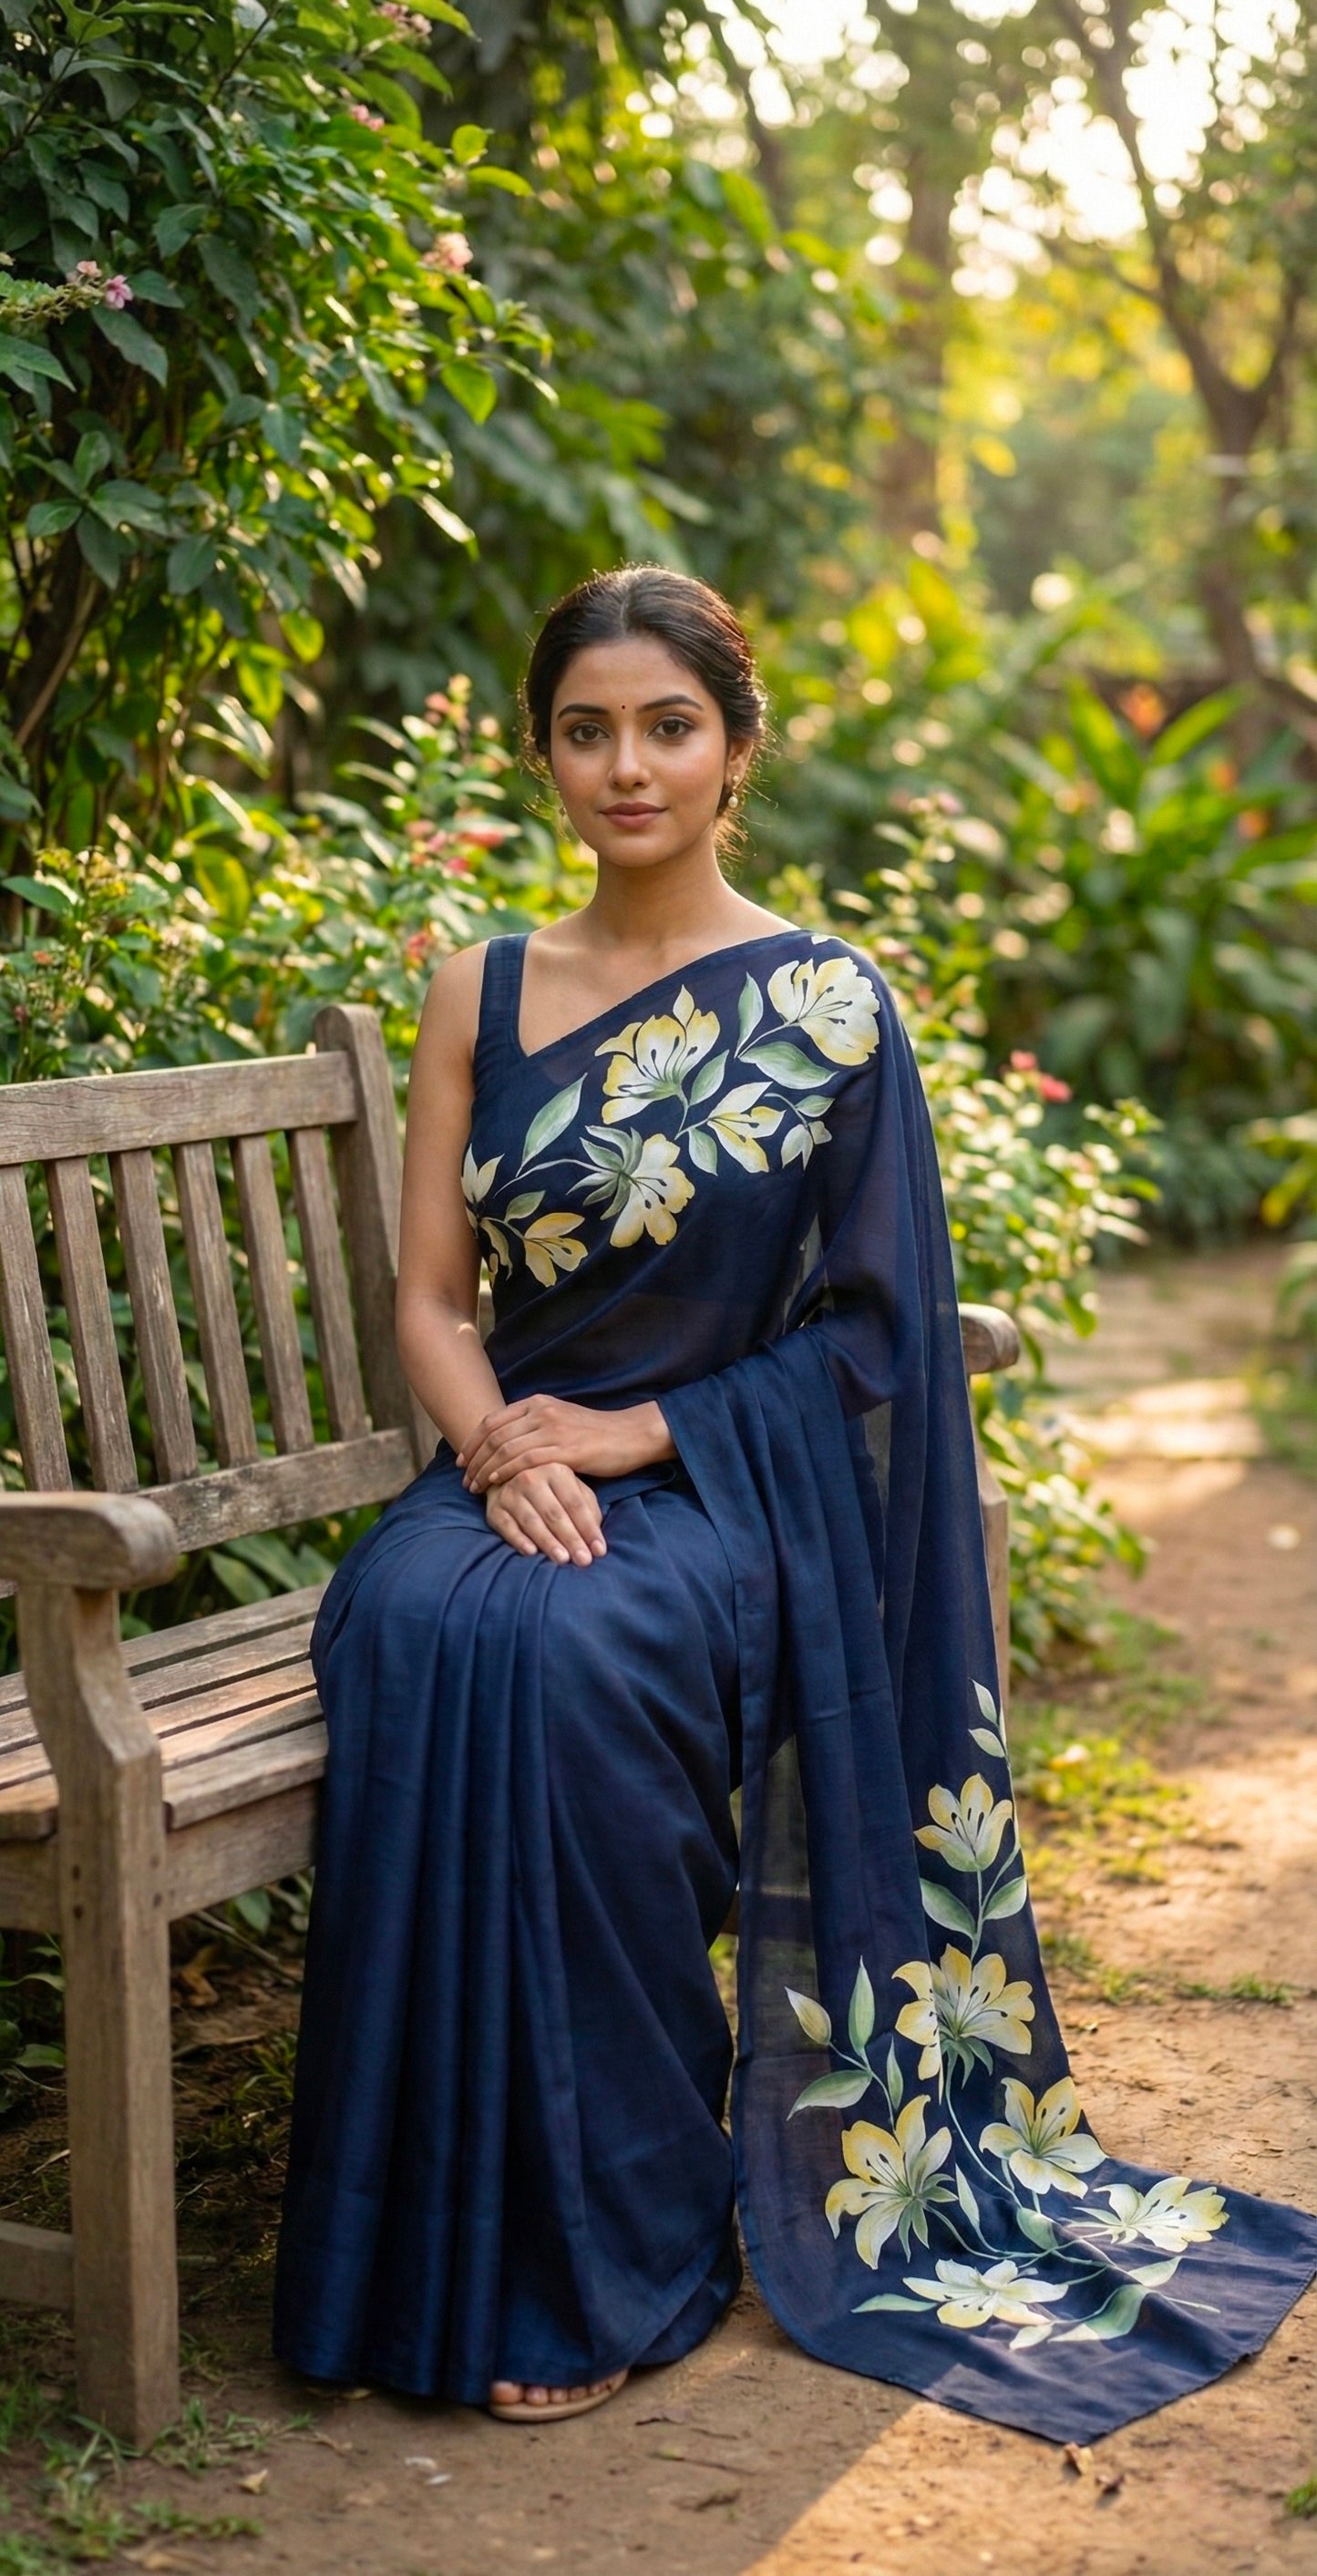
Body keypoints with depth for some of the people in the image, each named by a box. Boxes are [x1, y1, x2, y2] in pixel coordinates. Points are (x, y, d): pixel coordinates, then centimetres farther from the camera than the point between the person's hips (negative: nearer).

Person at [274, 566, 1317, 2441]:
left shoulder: (825, 1004, 1)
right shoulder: (484, 995, 12)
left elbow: (867, 1331, -2)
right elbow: (430, 1294, 9)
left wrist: (639, 1433, -12)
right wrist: (495, 1444, -12)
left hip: (723, 1484, -3)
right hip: (516, 1464, 3)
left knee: (571, 1651, -35)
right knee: (416, 1629, -31)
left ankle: (607, 2258, -23)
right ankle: (435, 2251, -21)